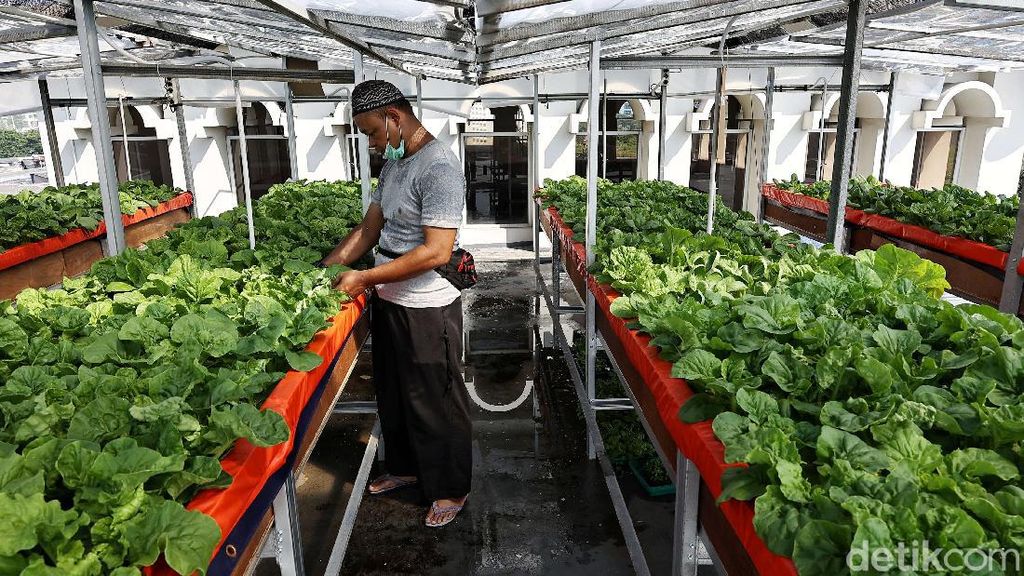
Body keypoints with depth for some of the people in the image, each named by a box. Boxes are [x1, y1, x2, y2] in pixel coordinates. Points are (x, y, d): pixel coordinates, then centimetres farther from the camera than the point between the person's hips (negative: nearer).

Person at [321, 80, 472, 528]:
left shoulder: (439, 167, -20)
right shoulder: (393, 164, 10)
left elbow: (436, 251, -26)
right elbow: (368, 230, 14)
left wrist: (365, 278, -22)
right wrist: (327, 268, 2)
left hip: (427, 309, -9)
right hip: (389, 301, 9)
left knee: (436, 404, 7)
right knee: (393, 394, 23)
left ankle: (451, 489, 27)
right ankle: (404, 468, 44)